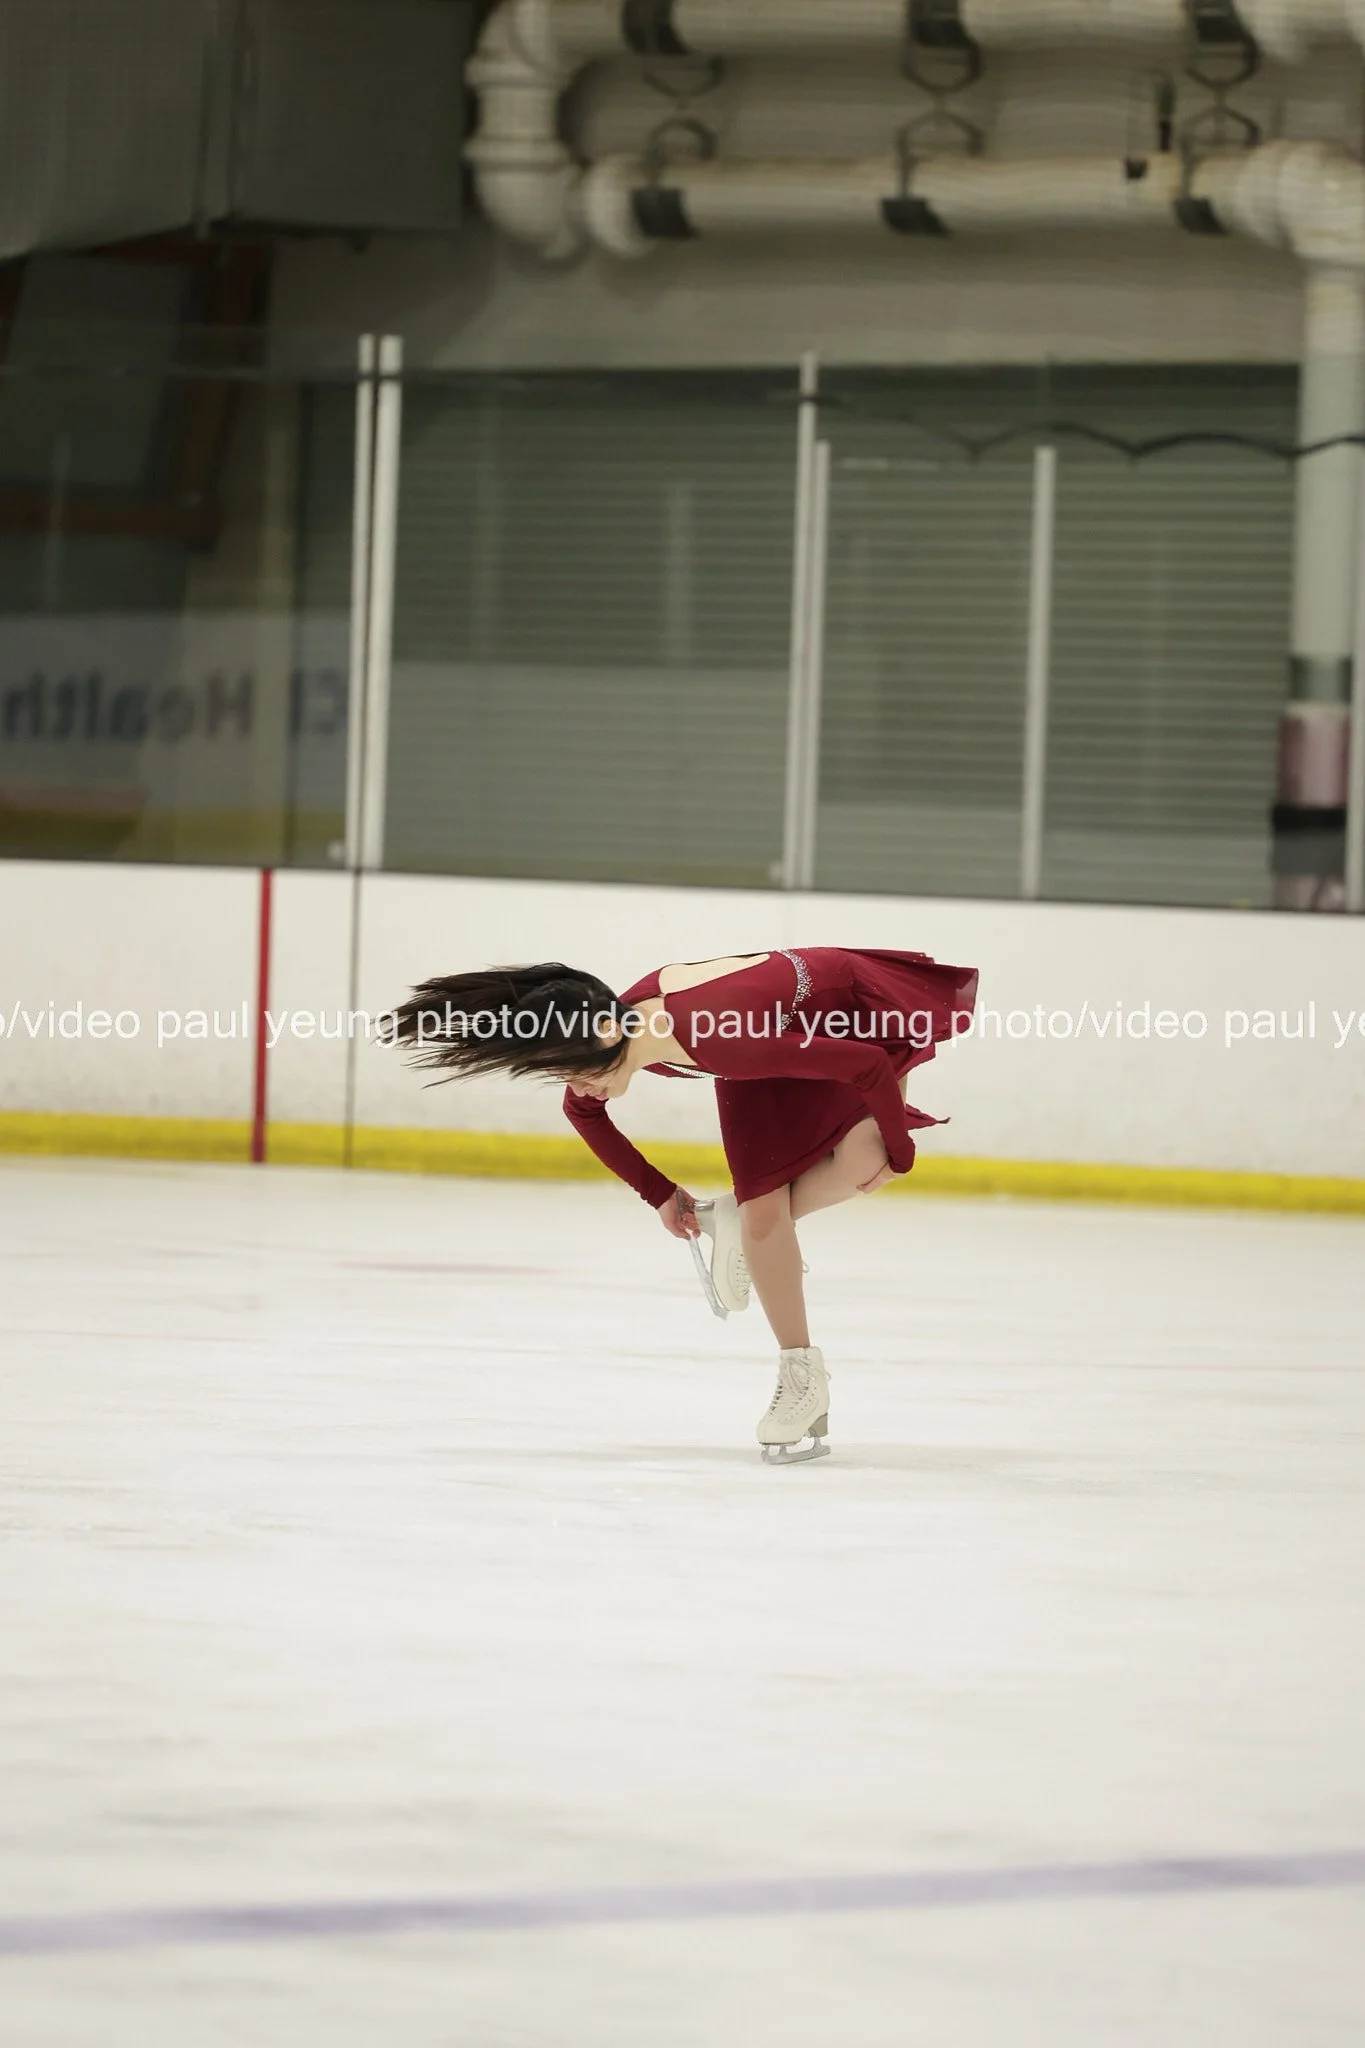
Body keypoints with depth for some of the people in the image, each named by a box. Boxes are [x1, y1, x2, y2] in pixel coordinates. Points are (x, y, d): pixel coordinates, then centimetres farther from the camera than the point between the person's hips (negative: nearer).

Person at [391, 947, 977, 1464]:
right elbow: (582, 1110, 5)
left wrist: (897, 1149, -21)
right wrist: (658, 1192, 8)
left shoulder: (721, 1041, -45)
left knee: (864, 1159, -32)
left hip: (853, 1013, -6)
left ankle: (738, 1220, -6)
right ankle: (801, 1381, 5)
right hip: (778, 1039, 6)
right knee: (762, 1213, -8)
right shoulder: (624, 1035, -22)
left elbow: (870, 1064, -39)